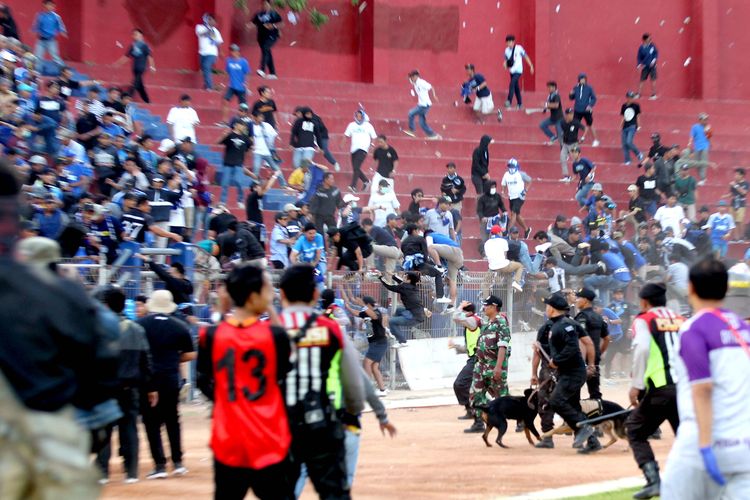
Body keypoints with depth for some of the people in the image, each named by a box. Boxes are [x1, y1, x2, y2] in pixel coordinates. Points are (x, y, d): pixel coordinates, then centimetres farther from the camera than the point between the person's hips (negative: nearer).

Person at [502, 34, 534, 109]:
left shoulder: (519, 48, -12)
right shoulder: (507, 50, 1)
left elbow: (526, 57, -5)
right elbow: (506, 59, 11)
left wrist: (531, 66, -4)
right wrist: (505, 63, -12)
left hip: (518, 70, -6)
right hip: (512, 71, 6)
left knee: (512, 84, -22)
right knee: (516, 87, 12)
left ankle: (509, 101, -27)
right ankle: (519, 103, 23)